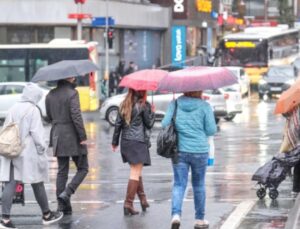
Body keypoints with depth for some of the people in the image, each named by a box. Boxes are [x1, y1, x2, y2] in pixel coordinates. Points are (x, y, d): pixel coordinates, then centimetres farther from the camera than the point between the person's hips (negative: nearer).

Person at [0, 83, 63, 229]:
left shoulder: (13, 109, 9)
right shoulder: (33, 110, -9)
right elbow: (36, 133, -14)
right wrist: (42, 150, -7)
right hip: (28, 154, -5)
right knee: (37, 184, 10)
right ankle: (47, 215, 23)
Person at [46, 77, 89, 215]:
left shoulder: (50, 95, 7)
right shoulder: (72, 93, -14)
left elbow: (49, 116, 13)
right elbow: (76, 116, -19)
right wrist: (83, 137, -15)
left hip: (58, 137, 6)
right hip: (73, 137, -6)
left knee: (62, 172, 10)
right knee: (82, 169, 7)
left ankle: (62, 205, 9)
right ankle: (66, 193, -12)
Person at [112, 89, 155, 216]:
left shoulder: (124, 105, 9)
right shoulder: (143, 105, -7)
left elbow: (118, 124, 8)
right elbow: (149, 124, -2)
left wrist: (115, 142, 14)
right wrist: (152, 112, 13)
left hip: (125, 142, 6)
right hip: (138, 142, -6)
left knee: (136, 172, 17)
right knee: (135, 173, -5)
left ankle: (143, 199, 21)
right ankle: (128, 204, -10)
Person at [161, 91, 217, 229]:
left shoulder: (174, 104, 0)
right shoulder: (204, 106, -5)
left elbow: (164, 124, -3)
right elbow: (211, 130, -6)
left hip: (179, 150, 1)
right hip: (199, 151, -1)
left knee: (179, 184, 2)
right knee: (198, 185, 13)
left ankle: (176, 214, -20)